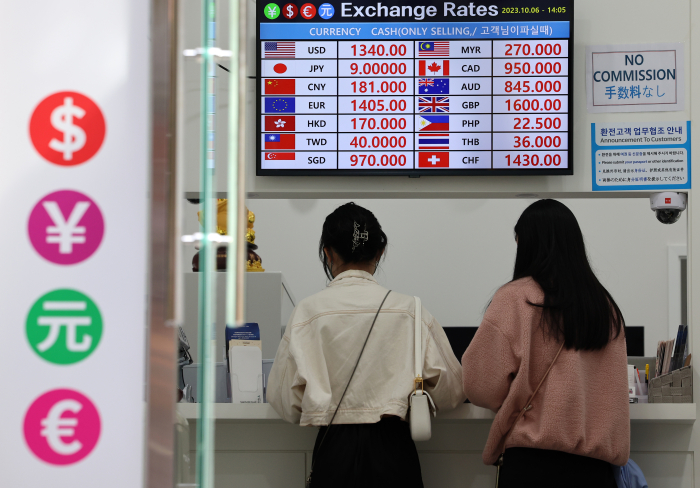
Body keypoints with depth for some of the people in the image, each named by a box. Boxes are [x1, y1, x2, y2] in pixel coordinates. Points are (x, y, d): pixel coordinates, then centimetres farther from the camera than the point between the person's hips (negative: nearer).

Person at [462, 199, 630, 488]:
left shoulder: (515, 298, -6)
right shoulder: (605, 306, 7)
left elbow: (482, 386, -5)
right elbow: (614, 390, 15)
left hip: (533, 462, -4)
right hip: (596, 464, 4)